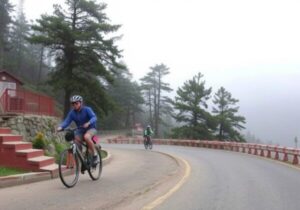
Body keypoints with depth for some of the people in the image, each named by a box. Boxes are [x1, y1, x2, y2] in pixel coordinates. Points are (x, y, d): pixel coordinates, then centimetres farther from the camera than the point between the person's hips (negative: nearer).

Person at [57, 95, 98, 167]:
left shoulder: (87, 109, -15)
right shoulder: (72, 112, -4)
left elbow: (94, 117, -28)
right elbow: (67, 121, -13)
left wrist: (88, 123, -49)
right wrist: (61, 127, -34)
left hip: (91, 128, -5)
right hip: (80, 130, 5)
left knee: (86, 137, -35)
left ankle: (95, 155, -18)